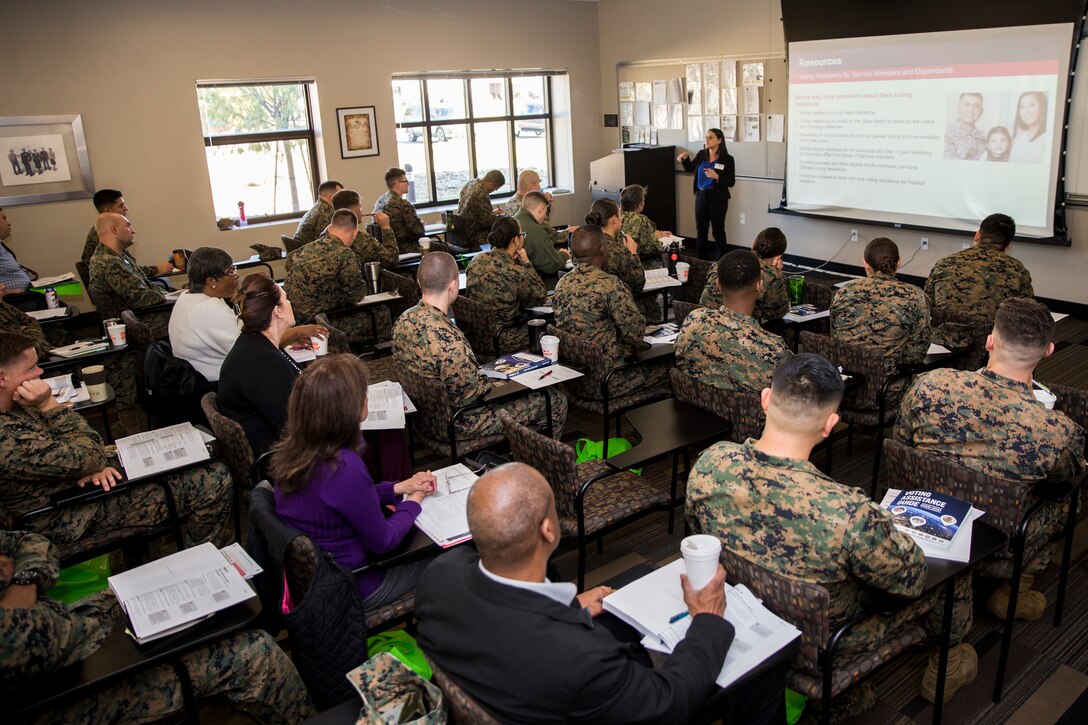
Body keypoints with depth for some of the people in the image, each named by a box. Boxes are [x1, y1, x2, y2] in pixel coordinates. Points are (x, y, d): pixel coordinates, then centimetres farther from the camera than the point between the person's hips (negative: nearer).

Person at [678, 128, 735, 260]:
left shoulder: (727, 159, -10)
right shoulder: (701, 154, 1)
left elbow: (731, 182, -11)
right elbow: (690, 168, 18)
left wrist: (717, 177, -25)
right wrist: (685, 159, -2)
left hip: (717, 198, -4)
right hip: (701, 196, 4)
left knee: (718, 231, 6)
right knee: (700, 230, 11)